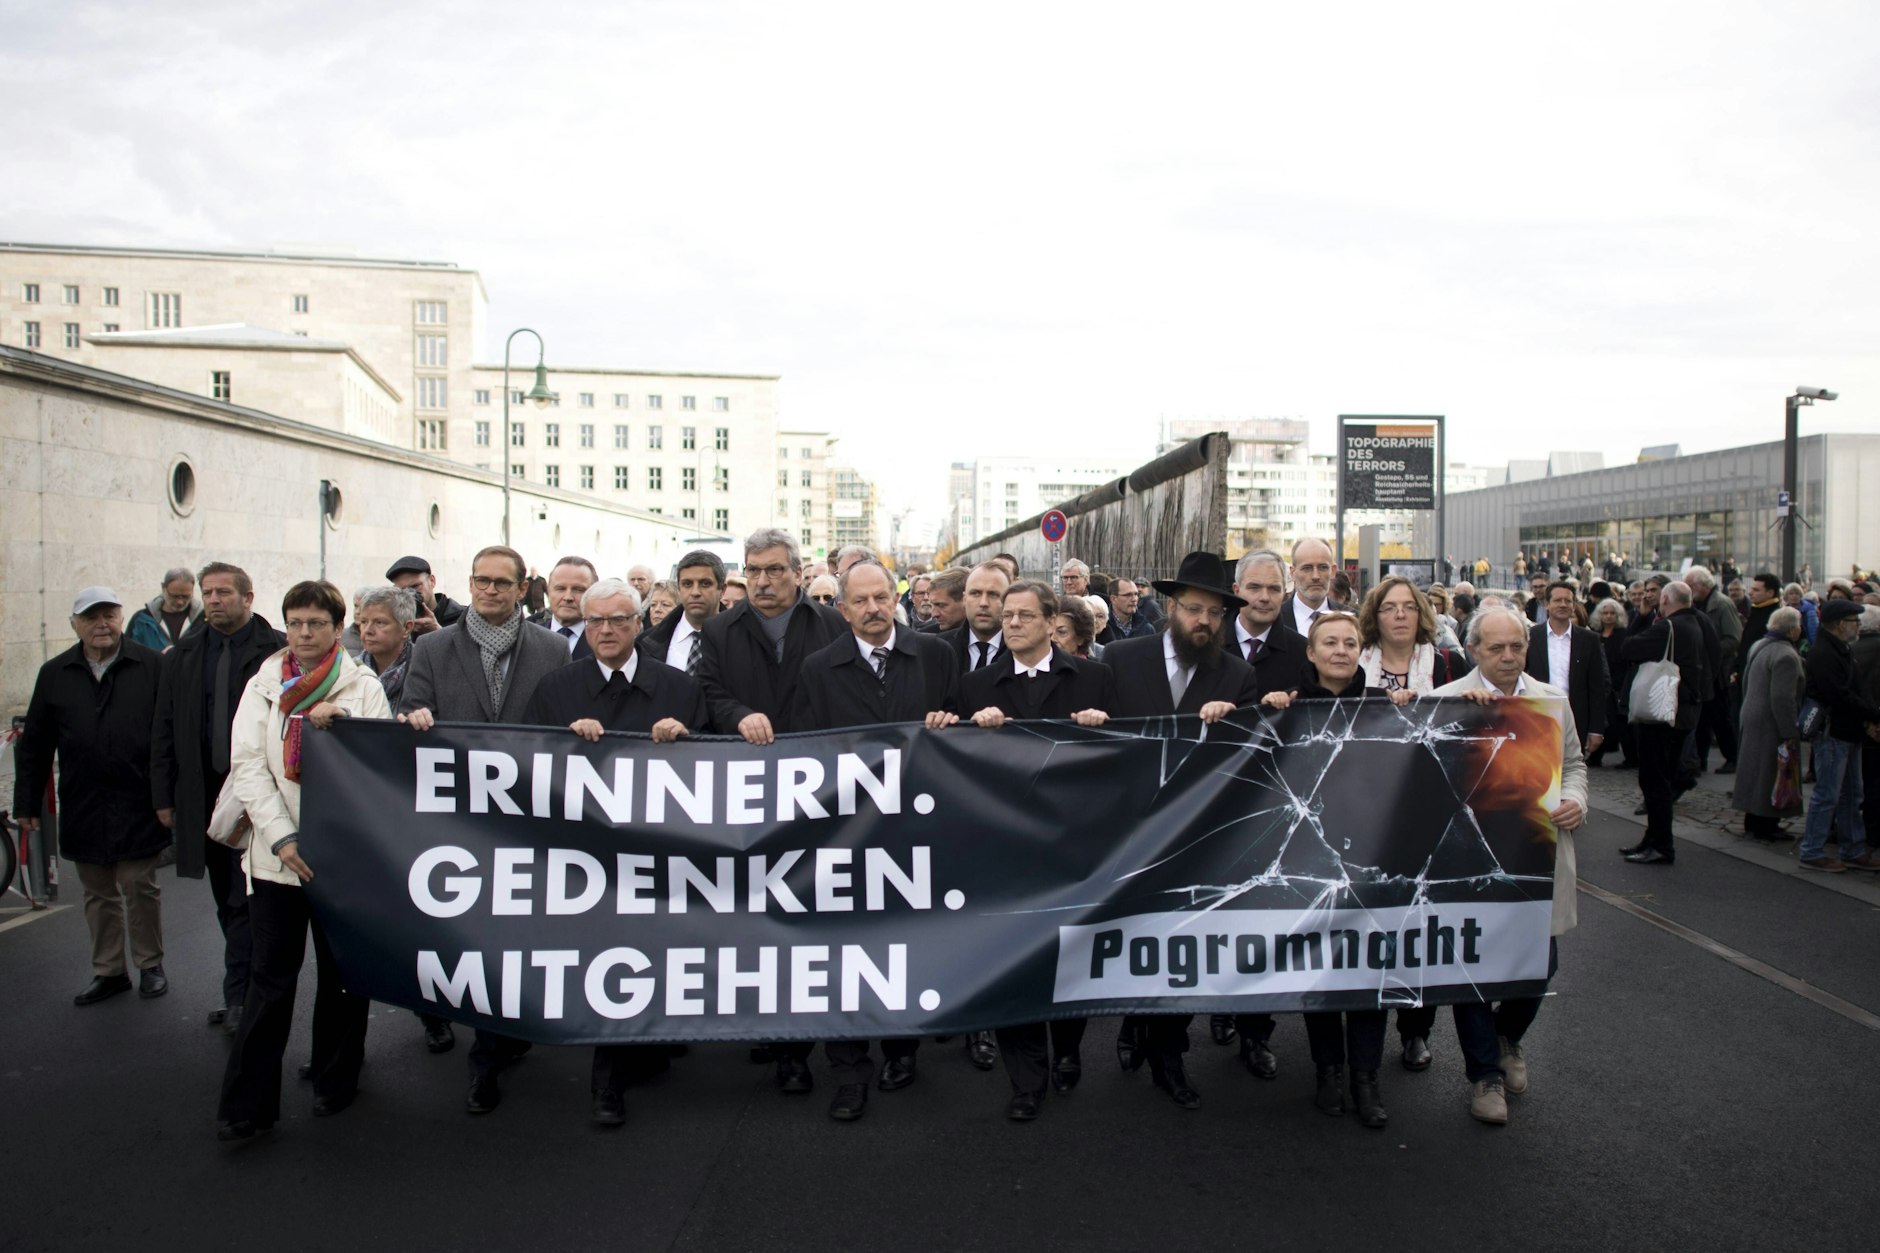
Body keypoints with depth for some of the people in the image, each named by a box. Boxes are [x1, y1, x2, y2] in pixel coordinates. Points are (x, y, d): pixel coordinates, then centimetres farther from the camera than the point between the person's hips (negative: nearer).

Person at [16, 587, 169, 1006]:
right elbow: (34, 746, 10)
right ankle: (109, 971, 24)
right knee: (98, 894, 12)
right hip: (83, 809, 4)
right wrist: (26, 803, 8)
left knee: (140, 887, 4)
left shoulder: (152, 666, -4)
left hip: (139, 806, -3)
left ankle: (150, 966, 19)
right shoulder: (55, 674, 7)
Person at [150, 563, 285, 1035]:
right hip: (204, 794, 5)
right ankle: (244, 991, 22)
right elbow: (164, 730, 12)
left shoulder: (280, 651, -6)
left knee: (246, 901, -3)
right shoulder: (184, 655, 10)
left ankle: (239, 996, 6)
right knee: (228, 902, 12)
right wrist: (165, 795, 8)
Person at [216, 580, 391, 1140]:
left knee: (342, 973, 8)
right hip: (276, 851, 1)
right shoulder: (263, 686, 8)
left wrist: (336, 729, -20)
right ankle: (247, 1104, 6)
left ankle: (335, 1081, 24)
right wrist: (282, 838, -10)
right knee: (270, 979, -1)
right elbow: (248, 766, 0)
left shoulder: (363, 687, 4)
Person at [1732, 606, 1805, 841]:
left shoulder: (1758, 646, 9)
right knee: (1771, 776, -1)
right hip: (1772, 724, -10)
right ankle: (1765, 826, 4)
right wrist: (1790, 733, -22)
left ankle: (1752, 822, 24)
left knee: (1755, 772, 16)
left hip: (1752, 715, 10)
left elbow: (1746, 681, 19)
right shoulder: (1785, 655, -21)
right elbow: (1782, 698, -25)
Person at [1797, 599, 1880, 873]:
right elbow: (1840, 697, -25)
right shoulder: (1822, 654, -19)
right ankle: (1812, 853, 4)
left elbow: (1854, 693, 15)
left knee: (1851, 796, 15)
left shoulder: (1843, 651, 14)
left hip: (1849, 734, 10)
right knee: (1827, 796, -4)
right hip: (1832, 733, -10)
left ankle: (1855, 852, 24)